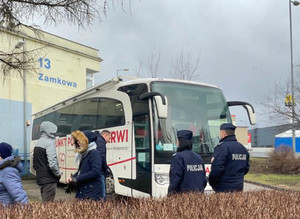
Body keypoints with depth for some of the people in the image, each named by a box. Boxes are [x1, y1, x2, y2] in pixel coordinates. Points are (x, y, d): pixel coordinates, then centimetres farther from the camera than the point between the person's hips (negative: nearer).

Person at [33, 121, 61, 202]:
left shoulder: (37, 143, 13)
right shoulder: (49, 142, -15)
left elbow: (34, 164, 16)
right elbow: (52, 163, -22)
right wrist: (58, 174, -8)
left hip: (40, 179, 9)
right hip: (49, 180, -9)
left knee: (44, 202, 16)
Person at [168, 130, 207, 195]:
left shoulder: (178, 157, -9)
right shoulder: (198, 157, 14)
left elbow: (176, 180, -13)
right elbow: (204, 180, 16)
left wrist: (170, 194, -7)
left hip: (183, 194, -7)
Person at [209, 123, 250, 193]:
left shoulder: (222, 147, -13)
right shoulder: (242, 148, 14)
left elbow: (216, 168, -19)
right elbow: (246, 168, 20)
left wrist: (211, 182, -5)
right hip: (239, 187, 8)